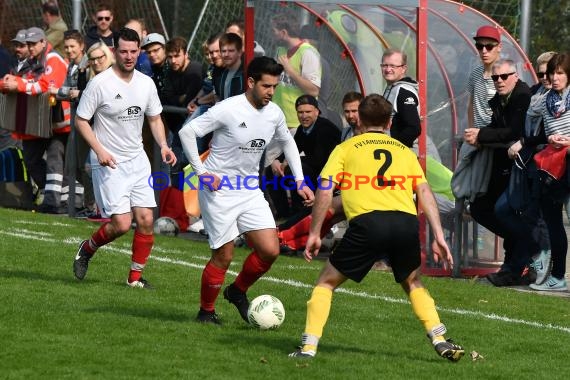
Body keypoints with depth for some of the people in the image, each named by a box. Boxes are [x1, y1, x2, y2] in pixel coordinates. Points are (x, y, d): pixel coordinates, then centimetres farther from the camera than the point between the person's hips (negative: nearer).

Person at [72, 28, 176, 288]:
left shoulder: (146, 83, 4)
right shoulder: (100, 83, -12)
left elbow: (154, 119, 16)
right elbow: (80, 120, -7)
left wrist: (163, 145, -2)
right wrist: (99, 150, -19)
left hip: (137, 159, 5)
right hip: (109, 163, -5)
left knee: (146, 220, -2)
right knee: (121, 223, -13)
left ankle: (135, 277, 12)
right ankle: (87, 249, 16)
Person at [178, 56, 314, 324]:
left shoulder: (274, 113, 1)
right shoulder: (228, 110, -18)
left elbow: (287, 143, 20)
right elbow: (187, 132, -15)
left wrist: (300, 182, 13)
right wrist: (202, 172, -15)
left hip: (250, 192, 6)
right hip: (219, 191, -6)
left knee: (270, 250, -5)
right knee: (224, 256, -4)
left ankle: (238, 292, 21)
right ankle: (206, 311, 17)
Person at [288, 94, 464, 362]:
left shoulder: (345, 149, 19)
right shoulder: (404, 151, 27)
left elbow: (324, 191, 7)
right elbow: (425, 192, 15)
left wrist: (314, 234, 10)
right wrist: (438, 237, 11)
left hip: (367, 221, -3)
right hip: (406, 222, 3)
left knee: (327, 282, 16)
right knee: (413, 284, 28)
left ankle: (309, 347, 5)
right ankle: (439, 340, 12)